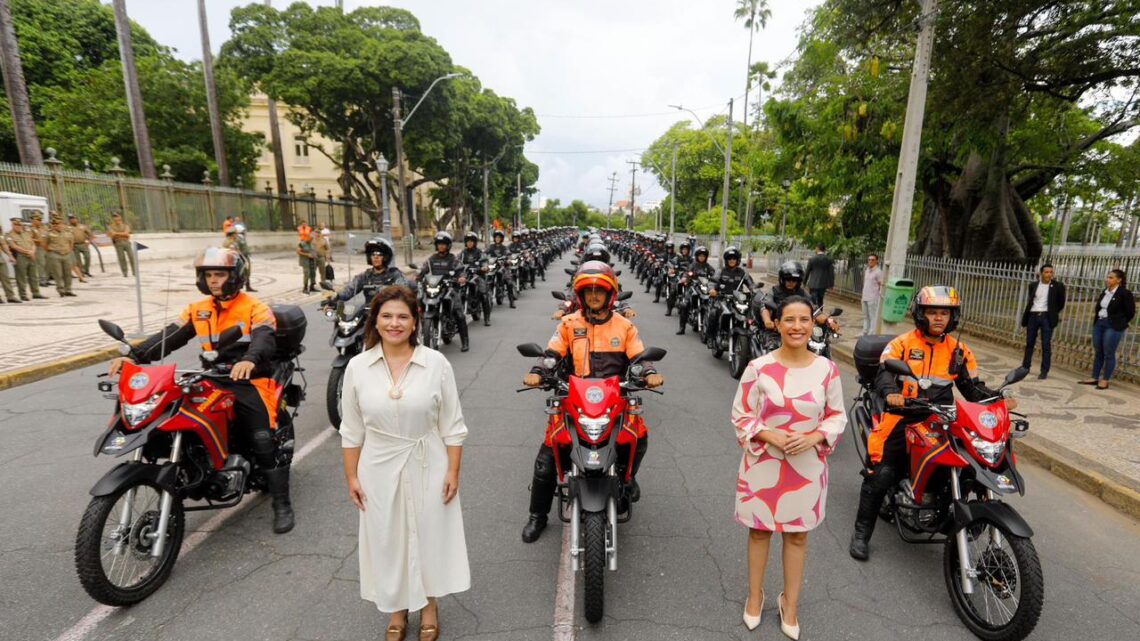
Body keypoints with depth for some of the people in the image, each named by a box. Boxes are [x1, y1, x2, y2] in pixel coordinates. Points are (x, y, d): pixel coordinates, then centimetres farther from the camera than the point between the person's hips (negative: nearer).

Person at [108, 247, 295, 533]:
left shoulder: (255, 308, -6)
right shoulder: (197, 310, 13)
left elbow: (265, 339, -24)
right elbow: (169, 337, 4)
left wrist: (250, 360, -46)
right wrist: (134, 356, -13)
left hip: (249, 381, -6)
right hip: (212, 382, 6)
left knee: (263, 442, -15)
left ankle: (282, 504, -5)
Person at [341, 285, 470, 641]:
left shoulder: (436, 364, -11)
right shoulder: (357, 366, -6)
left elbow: (452, 425, -6)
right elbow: (351, 430, 2)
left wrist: (453, 471, -6)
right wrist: (352, 477, 3)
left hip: (427, 467, -1)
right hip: (380, 469, 2)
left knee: (429, 535, 14)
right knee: (386, 539, 15)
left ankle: (429, 605, 40)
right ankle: (396, 609, 41)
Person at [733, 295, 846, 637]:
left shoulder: (826, 369, -6)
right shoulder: (758, 368, -13)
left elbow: (837, 416, 3)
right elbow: (740, 415, -6)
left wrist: (813, 438, -15)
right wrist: (770, 436, -21)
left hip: (807, 466, 2)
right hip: (763, 464, -1)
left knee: (798, 535, 16)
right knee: (760, 530, 15)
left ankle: (790, 604, 37)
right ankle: (755, 595, 38)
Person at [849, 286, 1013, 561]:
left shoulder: (959, 351, 12)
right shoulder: (902, 343, -1)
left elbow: (972, 386, 13)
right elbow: (884, 374, -14)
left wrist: (998, 398, -6)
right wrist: (890, 393, -34)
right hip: (901, 416, -4)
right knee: (882, 475, -11)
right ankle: (861, 533, 2)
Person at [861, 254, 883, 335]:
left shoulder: (878, 272, -10)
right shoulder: (866, 270, 13)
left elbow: (882, 285, -11)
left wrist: (880, 296, -17)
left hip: (873, 299, -8)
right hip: (865, 297, 8)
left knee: (873, 317, -5)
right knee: (866, 316, 16)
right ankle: (865, 333, 25)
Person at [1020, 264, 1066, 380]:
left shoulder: (1057, 286, 0)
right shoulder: (1033, 285, 9)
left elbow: (1061, 303, 6)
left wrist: (1053, 313, 11)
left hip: (1046, 317, -2)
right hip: (1033, 316, 3)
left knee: (1046, 345, -2)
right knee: (1029, 343, 9)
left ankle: (1044, 371, 1)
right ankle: (1025, 367, 19)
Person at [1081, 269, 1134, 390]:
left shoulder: (1125, 293, -9)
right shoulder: (1104, 291, 8)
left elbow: (1130, 312, -6)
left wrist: (1120, 324, 0)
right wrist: (1096, 315, 7)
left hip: (1113, 327, -6)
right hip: (1099, 323, 6)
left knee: (1109, 354, -1)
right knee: (1098, 352, 11)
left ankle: (1105, 381, 6)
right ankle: (1095, 378, 18)